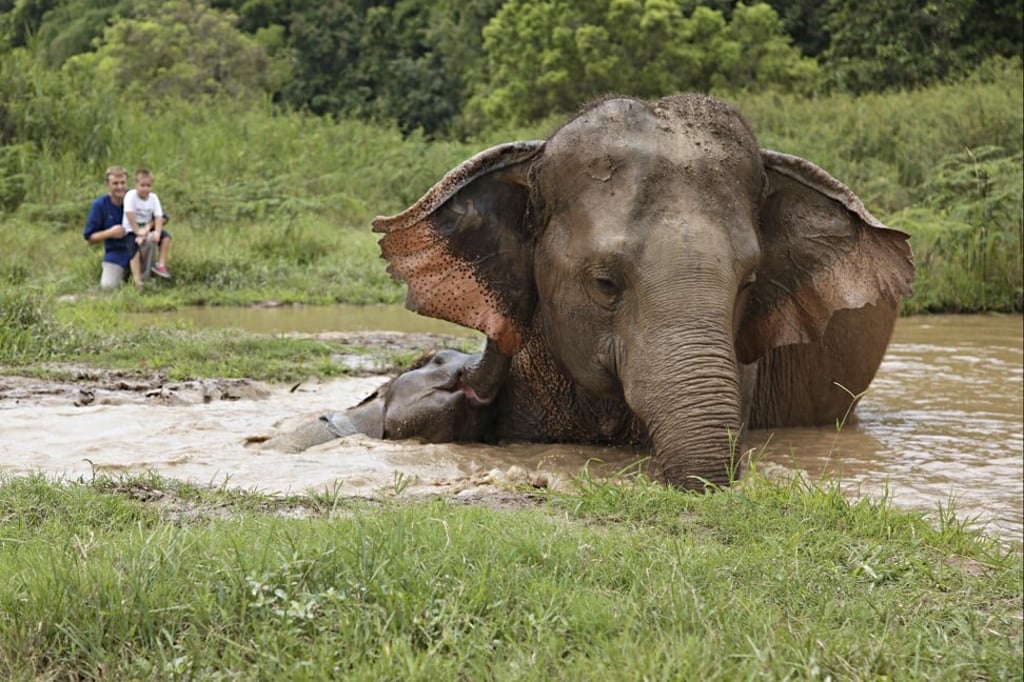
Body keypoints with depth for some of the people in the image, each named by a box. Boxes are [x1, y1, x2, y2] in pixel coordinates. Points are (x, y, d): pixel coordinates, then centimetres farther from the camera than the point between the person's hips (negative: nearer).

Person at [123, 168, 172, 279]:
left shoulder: (153, 198, 0)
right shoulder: (131, 196, -15)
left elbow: (159, 217, -9)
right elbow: (129, 215, -25)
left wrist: (157, 232, -26)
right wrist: (138, 232, -29)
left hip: (147, 229, 6)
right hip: (132, 230, -6)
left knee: (166, 236, -14)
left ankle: (161, 265, -8)